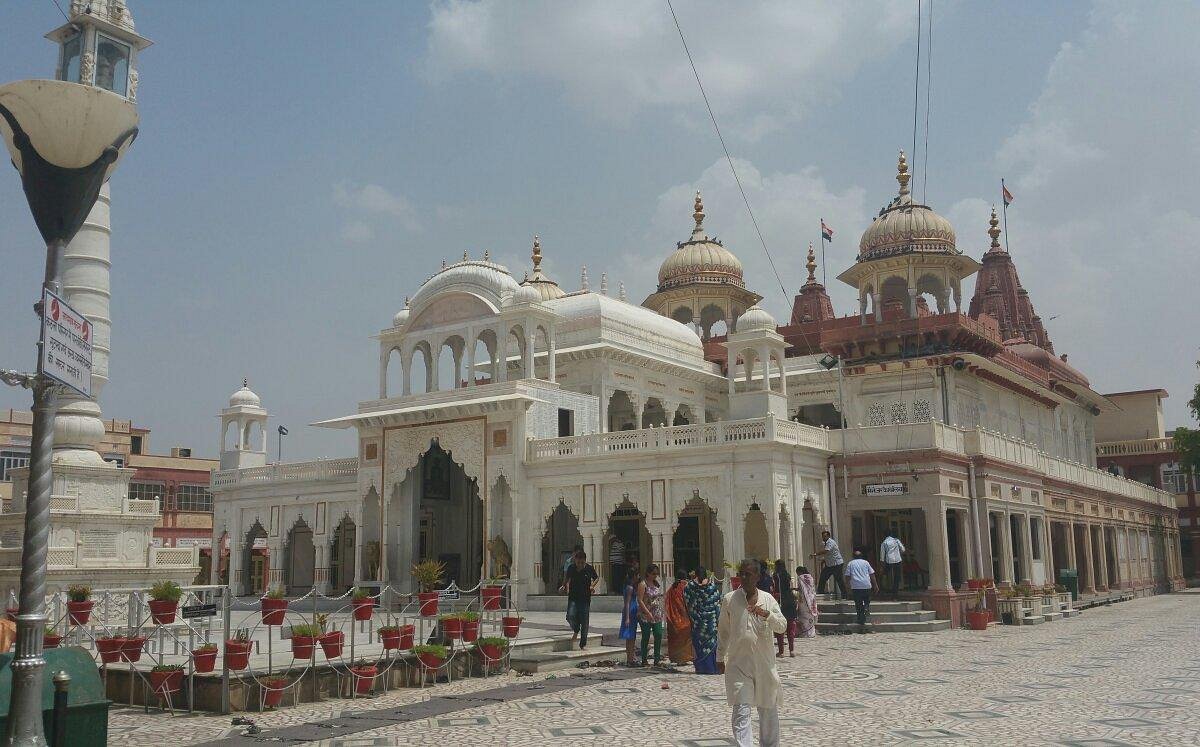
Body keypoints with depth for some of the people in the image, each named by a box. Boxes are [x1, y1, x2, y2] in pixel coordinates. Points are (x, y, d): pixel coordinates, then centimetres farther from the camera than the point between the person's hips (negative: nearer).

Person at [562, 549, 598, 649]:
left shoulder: (589, 568, -6)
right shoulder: (571, 568, -4)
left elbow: (596, 578, 11)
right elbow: (567, 578, 15)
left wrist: (592, 586, -4)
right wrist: (564, 586, 0)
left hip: (585, 598, 0)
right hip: (573, 597, 1)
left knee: (584, 622, 2)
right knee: (570, 616, -21)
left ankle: (583, 644, 16)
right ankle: (576, 631, 11)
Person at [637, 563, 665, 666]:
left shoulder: (657, 583, 10)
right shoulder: (643, 584, -10)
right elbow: (640, 600, -15)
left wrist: (661, 612, 12)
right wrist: (648, 613, -20)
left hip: (657, 614, 6)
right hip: (645, 615, -6)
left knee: (659, 635, -2)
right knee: (646, 637, 1)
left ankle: (657, 659, 6)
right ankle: (644, 661, 9)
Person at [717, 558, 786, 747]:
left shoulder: (768, 599, 2)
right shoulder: (729, 600, 0)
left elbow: (782, 626, -6)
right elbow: (723, 631, 10)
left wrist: (766, 614, -24)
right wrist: (720, 658, 15)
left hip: (764, 663, 1)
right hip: (738, 664, -1)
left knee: (768, 709, 15)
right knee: (740, 712, -9)